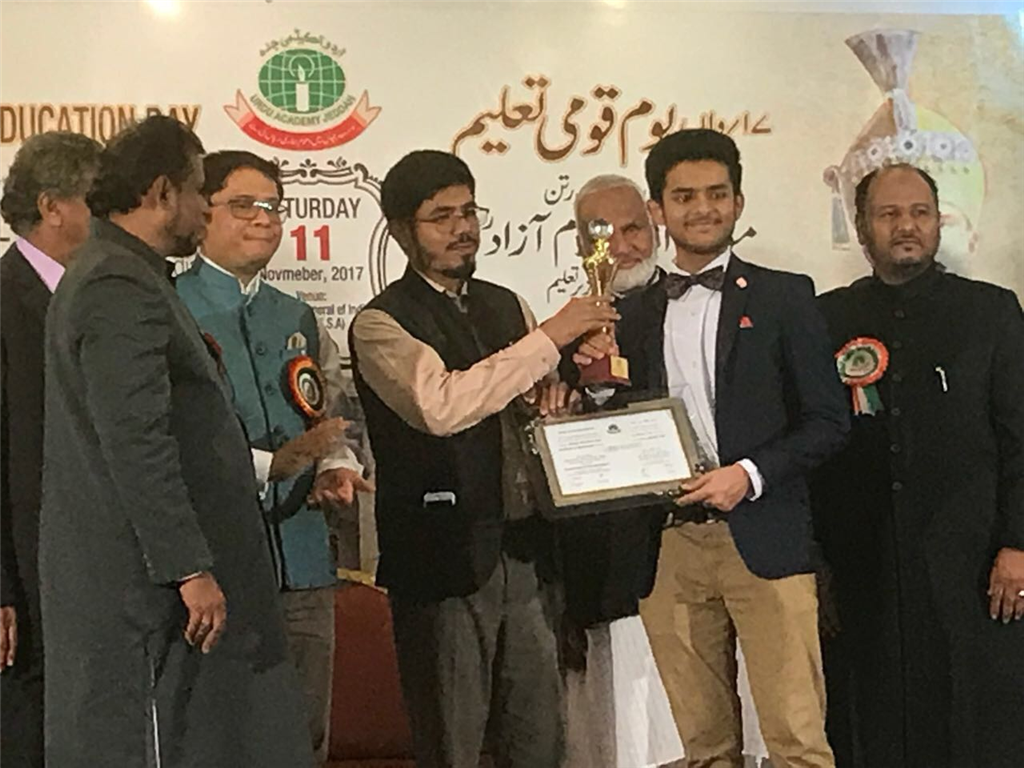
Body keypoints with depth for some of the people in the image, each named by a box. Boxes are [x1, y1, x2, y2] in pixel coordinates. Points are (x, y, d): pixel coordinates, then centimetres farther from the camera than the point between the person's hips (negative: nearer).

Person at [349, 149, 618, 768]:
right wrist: (550, 337, -21)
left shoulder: (507, 306, 13)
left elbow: (540, 410, 23)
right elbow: (440, 405, -24)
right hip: (444, 556, -6)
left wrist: (558, 396, -2)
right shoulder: (381, 324, -7)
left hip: (523, 550, 6)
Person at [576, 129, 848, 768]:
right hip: (670, 548, 3)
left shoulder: (784, 297, 4)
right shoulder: (632, 314, 13)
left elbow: (828, 421, 1)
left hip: (763, 541, -3)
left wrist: (749, 474, -12)